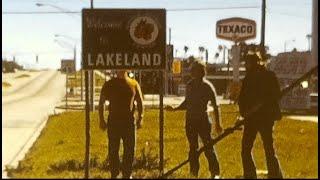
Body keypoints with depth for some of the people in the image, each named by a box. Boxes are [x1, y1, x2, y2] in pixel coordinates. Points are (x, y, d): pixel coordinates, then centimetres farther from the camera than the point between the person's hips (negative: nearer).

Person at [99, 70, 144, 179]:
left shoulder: (134, 84, 6)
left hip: (129, 122, 1)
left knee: (129, 150, 2)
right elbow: (101, 103, 7)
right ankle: (114, 174, 12)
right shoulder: (109, 85, 4)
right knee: (113, 150, 2)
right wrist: (101, 120, -2)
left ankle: (127, 174, 14)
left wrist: (140, 118, 1)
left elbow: (140, 102, 12)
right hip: (113, 121, -1)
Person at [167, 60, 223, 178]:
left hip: (203, 120, -5)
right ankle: (194, 173, 18)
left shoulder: (208, 86, -9)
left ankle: (215, 173, 2)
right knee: (193, 148, 10)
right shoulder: (190, 85, 6)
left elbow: (215, 106, -6)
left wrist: (217, 124, -8)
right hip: (190, 121, 5)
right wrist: (175, 109, 9)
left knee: (208, 148, -7)